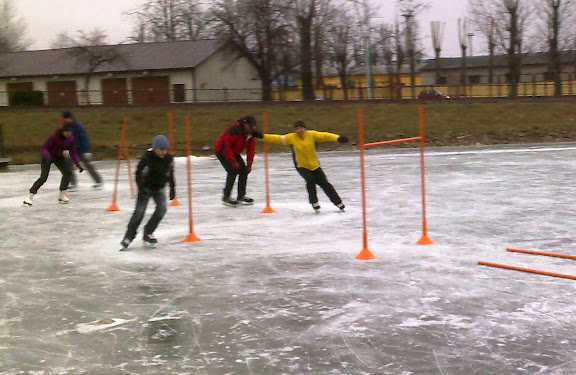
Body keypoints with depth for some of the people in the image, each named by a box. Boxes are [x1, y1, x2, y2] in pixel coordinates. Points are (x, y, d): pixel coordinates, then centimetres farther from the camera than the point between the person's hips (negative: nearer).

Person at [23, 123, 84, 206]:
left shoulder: (70, 139, -14)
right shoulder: (54, 136, -29)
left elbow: (73, 153, -7)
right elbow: (43, 148, -24)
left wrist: (78, 165, -17)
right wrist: (47, 156, -43)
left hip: (59, 157, 6)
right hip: (48, 157, -5)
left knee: (67, 173, -8)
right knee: (43, 177, -16)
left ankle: (62, 195, 7)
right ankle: (30, 197, -9)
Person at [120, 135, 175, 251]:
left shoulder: (169, 159, -6)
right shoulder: (147, 158, -20)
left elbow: (170, 174, 9)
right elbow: (138, 173, -15)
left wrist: (172, 188, 8)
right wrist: (141, 189, -23)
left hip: (159, 189, 4)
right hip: (146, 187, -4)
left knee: (162, 208, -16)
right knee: (139, 211, -13)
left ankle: (148, 233, -3)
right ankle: (128, 237, -4)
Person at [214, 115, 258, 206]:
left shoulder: (250, 133, -6)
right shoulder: (235, 130, -31)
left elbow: (250, 149, 0)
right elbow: (225, 146, -31)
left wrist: (249, 164, -10)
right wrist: (233, 161, -31)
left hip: (234, 152, 8)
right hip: (222, 151, -8)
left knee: (244, 171, -2)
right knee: (233, 171, -20)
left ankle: (241, 196, 8)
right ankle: (226, 197, -11)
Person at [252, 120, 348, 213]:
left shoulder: (312, 135, -11)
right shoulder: (291, 137, -10)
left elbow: (324, 136, -17)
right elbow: (277, 139, -12)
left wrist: (338, 138, -31)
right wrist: (263, 136, -21)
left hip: (314, 166, 1)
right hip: (301, 166, -1)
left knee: (324, 184, 1)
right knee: (310, 180, -25)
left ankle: (338, 203, 16)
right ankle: (314, 203, -8)